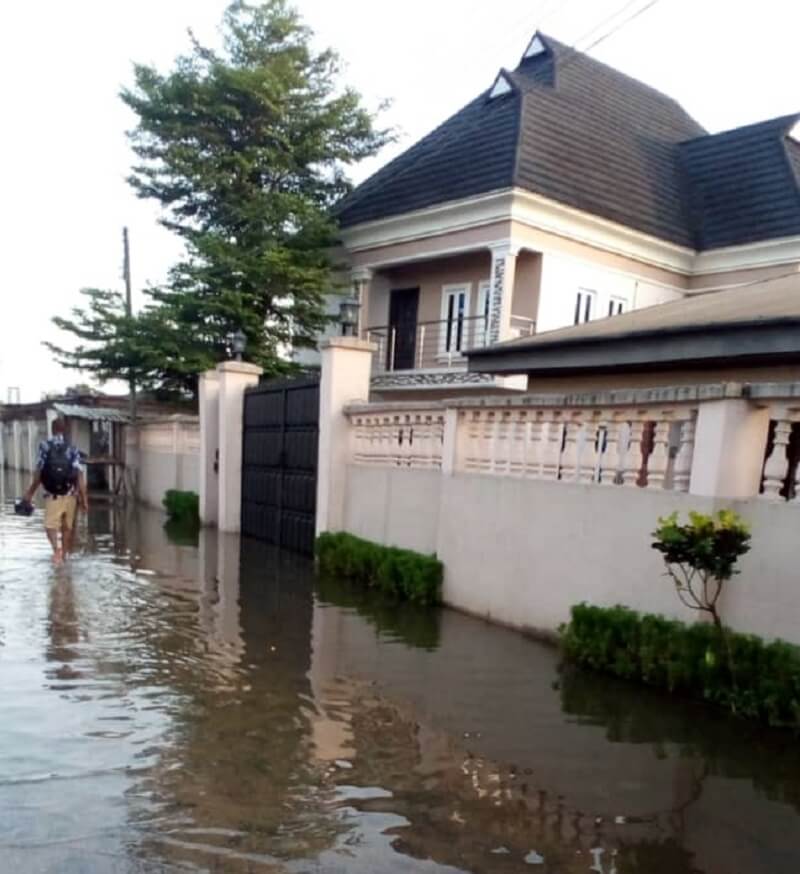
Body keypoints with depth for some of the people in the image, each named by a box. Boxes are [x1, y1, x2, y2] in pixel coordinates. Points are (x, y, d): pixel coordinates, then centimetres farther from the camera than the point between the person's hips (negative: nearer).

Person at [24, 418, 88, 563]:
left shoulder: (45, 446, -4)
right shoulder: (72, 449, 0)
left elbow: (39, 472, -3)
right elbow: (79, 475, -6)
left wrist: (31, 492, 9)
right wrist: (84, 498, -5)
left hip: (53, 495, -2)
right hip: (70, 495, 2)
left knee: (50, 525, 0)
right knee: (67, 527, 15)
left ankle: (56, 548, -26)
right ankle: (64, 554, 24)